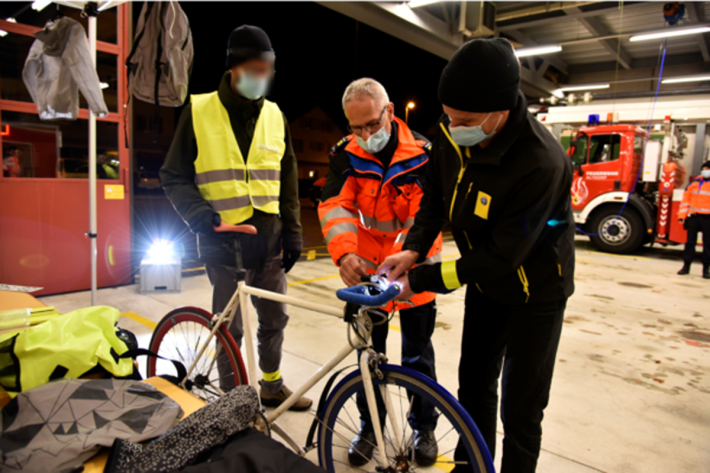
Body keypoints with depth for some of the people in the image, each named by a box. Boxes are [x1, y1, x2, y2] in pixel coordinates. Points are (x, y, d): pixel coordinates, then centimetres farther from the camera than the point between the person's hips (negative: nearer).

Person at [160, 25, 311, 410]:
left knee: (275, 318, 15)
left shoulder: (274, 116, 8)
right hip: (223, 242, -4)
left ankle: (272, 385, 36)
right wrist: (203, 217, -17)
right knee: (229, 327, 5)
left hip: (268, 240, 4)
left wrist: (293, 233, 7)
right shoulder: (198, 111, -3)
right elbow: (174, 177, -1)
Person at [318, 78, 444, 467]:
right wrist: (345, 254, -31)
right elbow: (335, 206, -13)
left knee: (418, 354, 12)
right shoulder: (346, 155, -4)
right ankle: (369, 424, 33)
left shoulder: (422, 154, -11)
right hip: (366, 271, 2)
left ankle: (424, 427, 34)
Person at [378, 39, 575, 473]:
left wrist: (421, 281, -26)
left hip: (535, 291, -6)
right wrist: (413, 249, -14)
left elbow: (502, 256, -30)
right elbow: (436, 195, 1)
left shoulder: (540, 162, -35)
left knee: (520, 408, 4)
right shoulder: (451, 134, -15)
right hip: (486, 281, 7)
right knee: (474, 382, 20)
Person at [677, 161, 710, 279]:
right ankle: (686, 266, 15)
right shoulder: (694, 183, 10)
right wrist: (682, 215, 3)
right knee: (690, 241, 7)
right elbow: (686, 199, 10)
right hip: (693, 216, 2)